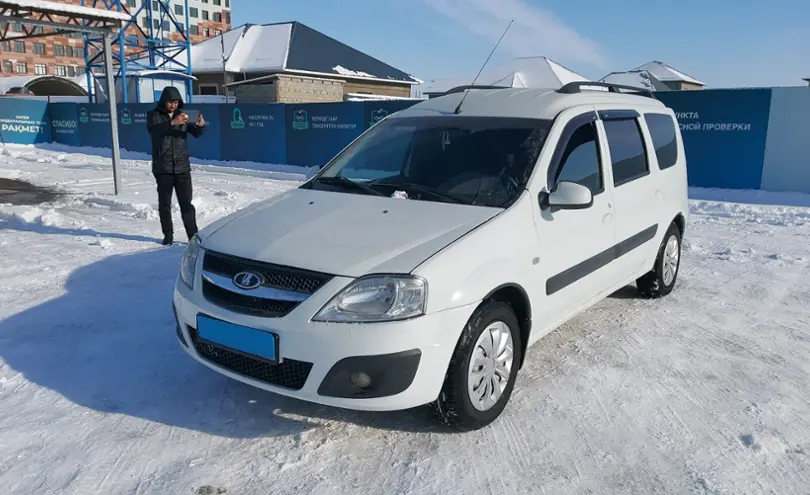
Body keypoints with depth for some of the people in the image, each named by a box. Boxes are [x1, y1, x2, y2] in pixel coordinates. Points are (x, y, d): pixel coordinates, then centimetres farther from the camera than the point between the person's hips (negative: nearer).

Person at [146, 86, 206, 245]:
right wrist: (172, 123, -37)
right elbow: (153, 129, -21)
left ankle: (193, 235, 4)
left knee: (186, 203, 0)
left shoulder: (182, 115, 8)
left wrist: (201, 125, -26)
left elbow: (196, 133, -2)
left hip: (182, 166, 1)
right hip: (162, 168, -1)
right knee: (164, 203, 6)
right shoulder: (153, 115, 0)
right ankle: (168, 235, 16)